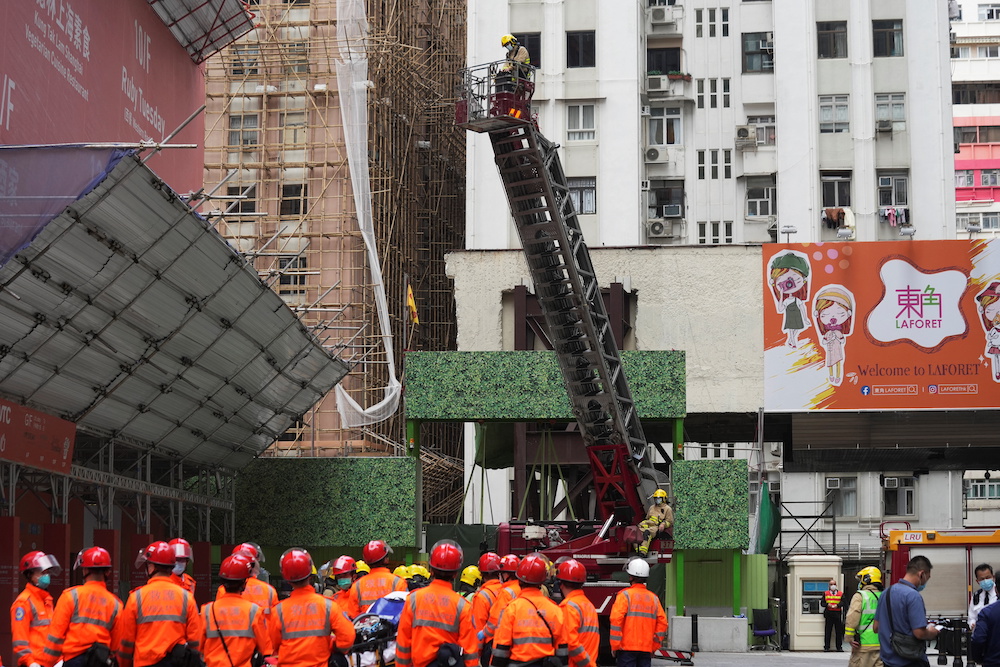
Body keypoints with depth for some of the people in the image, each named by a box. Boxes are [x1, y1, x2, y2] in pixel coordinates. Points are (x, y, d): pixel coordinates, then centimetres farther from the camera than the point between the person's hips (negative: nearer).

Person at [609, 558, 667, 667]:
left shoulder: (625, 595, -5)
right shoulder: (654, 598, 10)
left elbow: (616, 620, -13)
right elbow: (662, 623, 9)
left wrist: (614, 646, -7)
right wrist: (654, 647, 14)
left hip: (627, 648, -5)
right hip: (646, 650, 5)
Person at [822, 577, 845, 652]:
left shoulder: (841, 593, 9)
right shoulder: (825, 593, 12)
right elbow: (822, 602, 8)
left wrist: (837, 605, -18)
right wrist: (827, 605, -11)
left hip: (837, 614, 0)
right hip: (828, 614, 0)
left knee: (838, 632, 2)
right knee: (828, 631, 0)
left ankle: (839, 647, 10)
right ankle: (827, 647, 5)